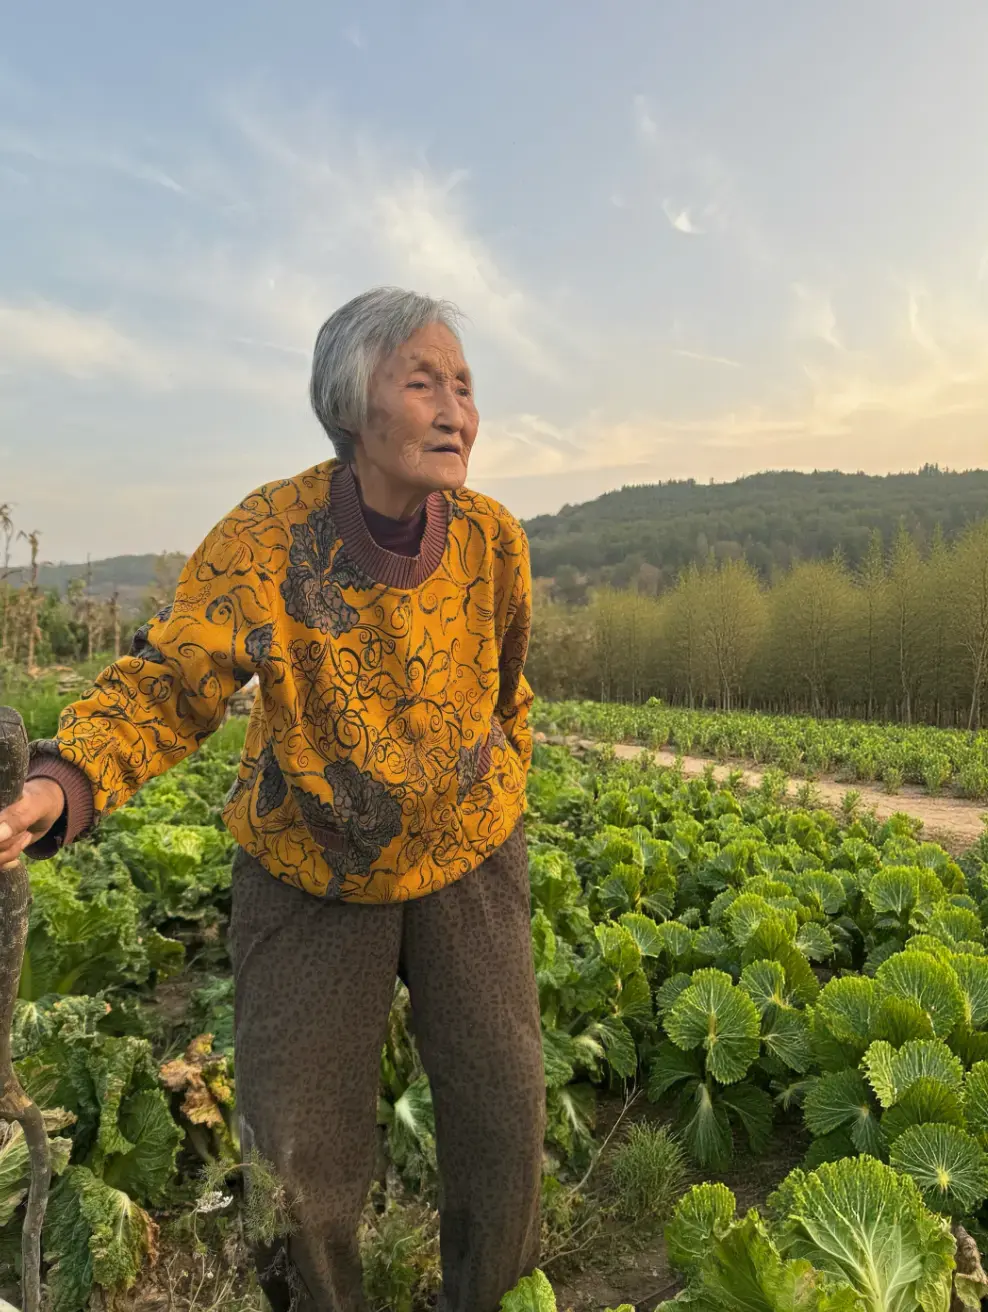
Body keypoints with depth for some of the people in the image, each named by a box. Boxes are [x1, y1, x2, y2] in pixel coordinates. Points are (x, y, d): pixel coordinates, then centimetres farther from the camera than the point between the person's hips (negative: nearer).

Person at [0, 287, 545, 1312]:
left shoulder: (493, 539, -9)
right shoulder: (269, 535, -18)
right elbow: (168, 681, -21)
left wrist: (499, 801, 10)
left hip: (465, 861, 2)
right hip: (308, 877, -1)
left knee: (503, 1117, 9)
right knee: (299, 1155, 8)